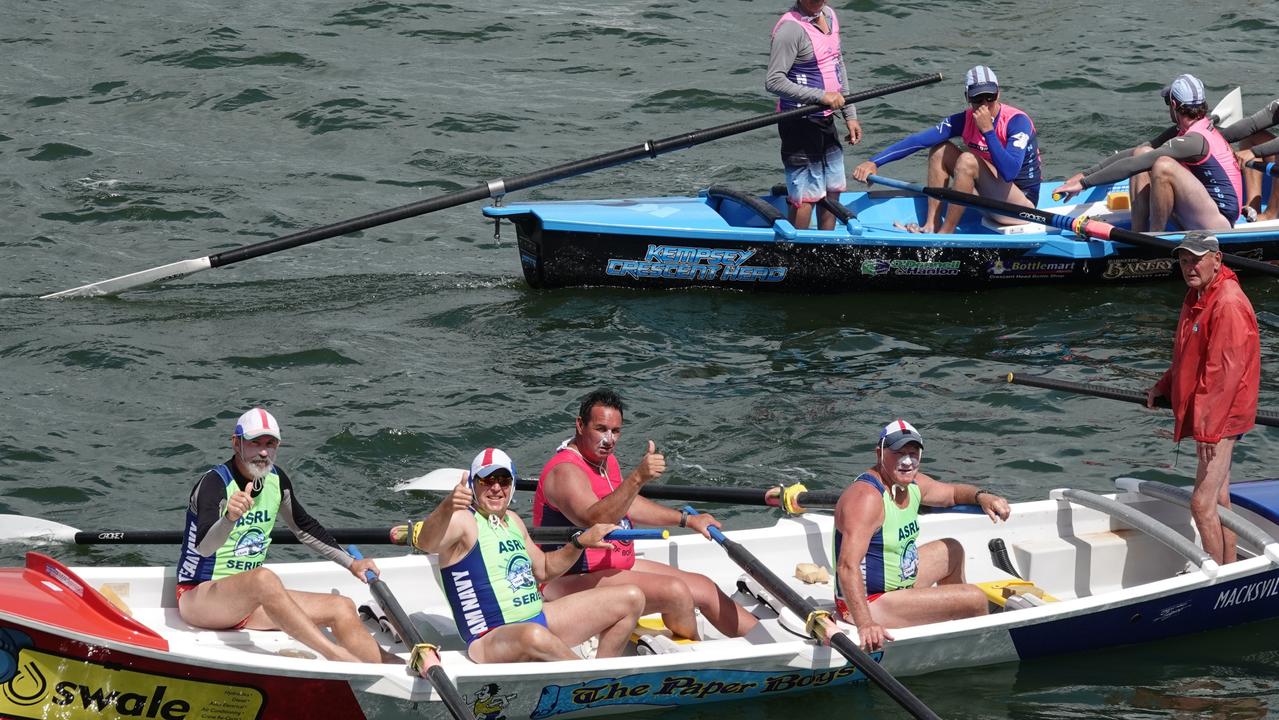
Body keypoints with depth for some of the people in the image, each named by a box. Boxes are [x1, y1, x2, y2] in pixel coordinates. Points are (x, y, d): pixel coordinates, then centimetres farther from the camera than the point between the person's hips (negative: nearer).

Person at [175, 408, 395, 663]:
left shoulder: (276, 479, 5)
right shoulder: (215, 484, -18)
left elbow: (304, 527, 23)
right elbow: (203, 547, -34)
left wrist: (350, 563, 24)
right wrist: (229, 518, -53)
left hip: (252, 600, 8)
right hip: (199, 598, -8)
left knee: (342, 608, -6)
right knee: (263, 577, -38)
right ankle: (336, 656, -44)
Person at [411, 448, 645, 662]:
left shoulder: (512, 520, 18)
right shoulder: (462, 521, -8)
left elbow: (543, 569, 33)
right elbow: (424, 543, -31)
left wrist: (581, 542, 18)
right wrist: (446, 508, -51)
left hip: (539, 619, 9)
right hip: (491, 641, -9)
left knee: (631, 599, 4)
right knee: (534, 636, -46)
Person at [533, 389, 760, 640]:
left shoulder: (605, 460, 10)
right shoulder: (565, 471, -23)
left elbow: (625, 504, 27)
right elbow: (594, 520, -41)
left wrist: (687, 520, 30)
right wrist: (638, 478, -50)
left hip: (617, 565, 10)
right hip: (573, 580, -10)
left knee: (704, 588, 6)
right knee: (675, 591, -23)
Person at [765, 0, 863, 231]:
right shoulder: (790, 28, -19)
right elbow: (773, 81, -24)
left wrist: (850, 115, 17)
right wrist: (821, 96, -26)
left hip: (826, 121, 9)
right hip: (800, 124, -9)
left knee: (833, 190, 16)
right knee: (806, 195, -4)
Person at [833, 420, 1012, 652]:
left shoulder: (911, 484, 3)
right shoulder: (866, 496, -27)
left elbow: (952, 492, 25)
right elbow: (847, 566, -37)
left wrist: (982, 496, 2)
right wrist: (864, 624, -48)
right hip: (869, 604, -11)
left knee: (952, 550, 29)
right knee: (975, 599, -13)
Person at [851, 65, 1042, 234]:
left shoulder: (1017, 121, -20)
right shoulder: (965, 120, -3)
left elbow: (1010, 173, -33)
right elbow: (917, 141, -9)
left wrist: (988, 130, -33)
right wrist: (874, 162, -17)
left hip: (1022, 205, -7)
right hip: (991, 200, 7)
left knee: (968, 161, -27)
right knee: (940, 149, 0)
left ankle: (946, 232, -18)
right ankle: (932, 225, -5)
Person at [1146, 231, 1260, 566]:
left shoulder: (1229, 304, -20)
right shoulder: (1196, 298, 13)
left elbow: (1225, 370, -25)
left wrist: (1209, 426, -28)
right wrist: (1164, 386, 17)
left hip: (1222, 417, -11)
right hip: (1207, 416, 11)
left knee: (1202, 503, -14)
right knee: (1218, 500, 16)